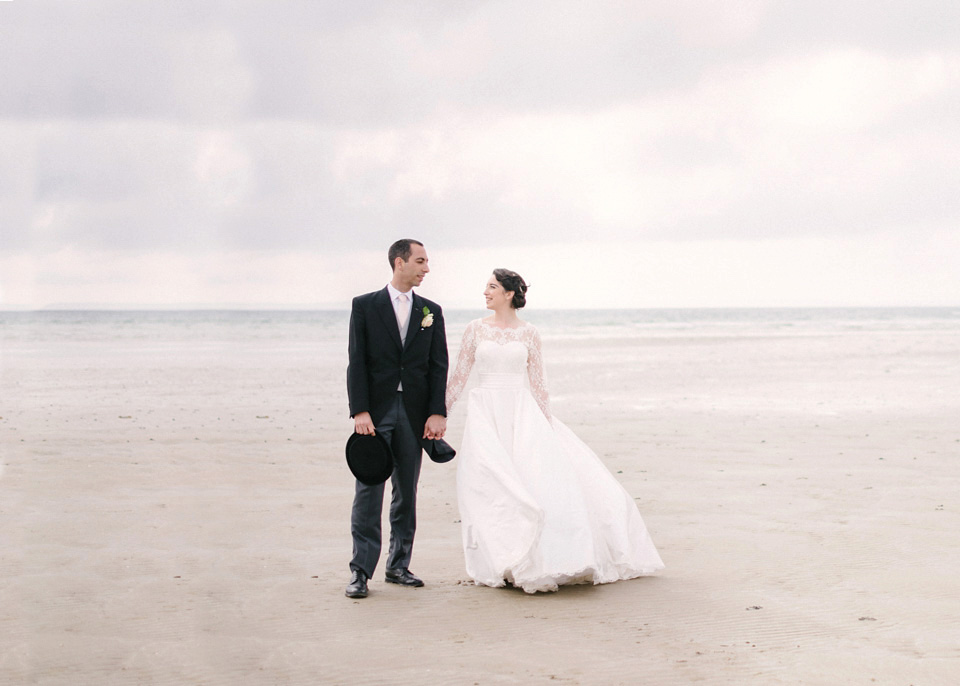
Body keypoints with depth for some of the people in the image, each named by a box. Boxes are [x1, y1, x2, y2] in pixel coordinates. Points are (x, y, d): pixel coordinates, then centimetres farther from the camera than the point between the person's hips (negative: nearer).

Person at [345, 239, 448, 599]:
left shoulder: (431, 311, 10)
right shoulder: (365, 306, 2)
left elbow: (439, 365, 6)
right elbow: (357, 363, -3)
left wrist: (437, 412, -4)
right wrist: (359, 411, -12)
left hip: (414, 414, 3)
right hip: (376, 412, -3)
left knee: (407, 492, 8)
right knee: (368, 492, -5)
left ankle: (398, 565, 18)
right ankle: (360, 571, -2)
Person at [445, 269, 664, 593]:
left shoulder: (528, 332, 5)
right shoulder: (476, 329, 7)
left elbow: (537, 381, 6)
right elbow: (459, 375, 9)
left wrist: (546, 420, 1)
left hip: (522, 412, 0)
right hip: (486, 413, 0)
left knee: (539, 477, -11)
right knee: (493, 483, -9)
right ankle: (504, 562, -1)